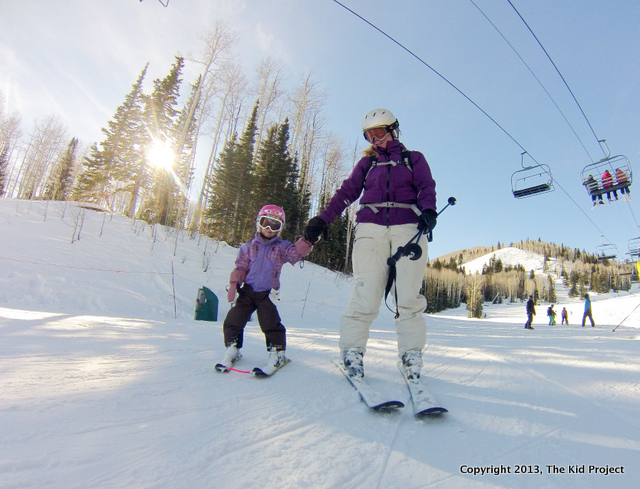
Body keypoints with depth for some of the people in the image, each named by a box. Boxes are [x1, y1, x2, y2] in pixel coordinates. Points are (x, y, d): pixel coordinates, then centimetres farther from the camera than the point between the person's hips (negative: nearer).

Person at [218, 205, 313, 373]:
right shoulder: (248, 247, 5)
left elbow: (296, 253, -15)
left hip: (268, 294, -2)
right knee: (233, 320, 1)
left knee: (271, 324, -8)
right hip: (247, 291, 2)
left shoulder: (282, 247, 1)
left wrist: (306, 240, -30)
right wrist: (233, 285, -7)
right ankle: (232, 350, 23)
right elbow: (240, 267, 5)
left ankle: (277, 352, 12)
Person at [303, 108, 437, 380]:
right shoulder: (367, 162, 25)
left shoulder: (414, 159, 21)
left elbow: (426, 187, 7)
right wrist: (322, 220, 3)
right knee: (366, 292, -12)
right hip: (371, 227, 1)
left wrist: (428, 211, -16)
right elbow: (347, 192, 15)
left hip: (407, 227, 0)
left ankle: (412, 354, 1)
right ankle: (351, 350, -5)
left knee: (408, 294, -9)